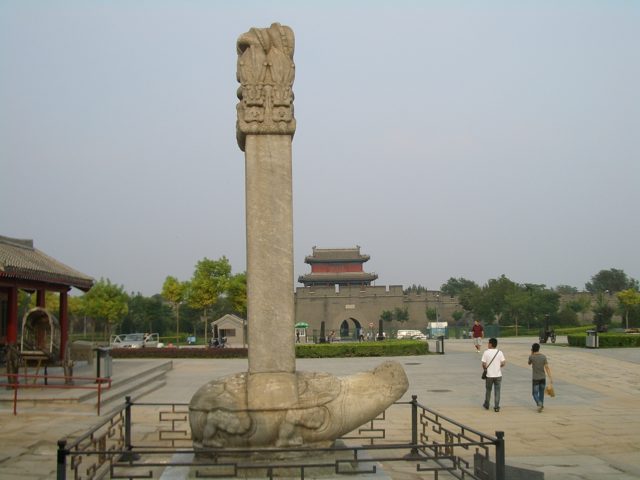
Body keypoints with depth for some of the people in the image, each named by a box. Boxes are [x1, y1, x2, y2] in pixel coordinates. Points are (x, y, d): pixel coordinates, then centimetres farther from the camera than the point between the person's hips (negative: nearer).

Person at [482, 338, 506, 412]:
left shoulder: (486, 352, -9)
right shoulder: (500, 352, -4)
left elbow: (484, 364, -11)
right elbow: (503, 363, -8)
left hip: (489, 375, -1)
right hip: (498, 375, 1)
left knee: (488, 390, 16)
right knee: (497, 391, 5)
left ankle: (486, 405, 29)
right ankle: (496, 407, 3)